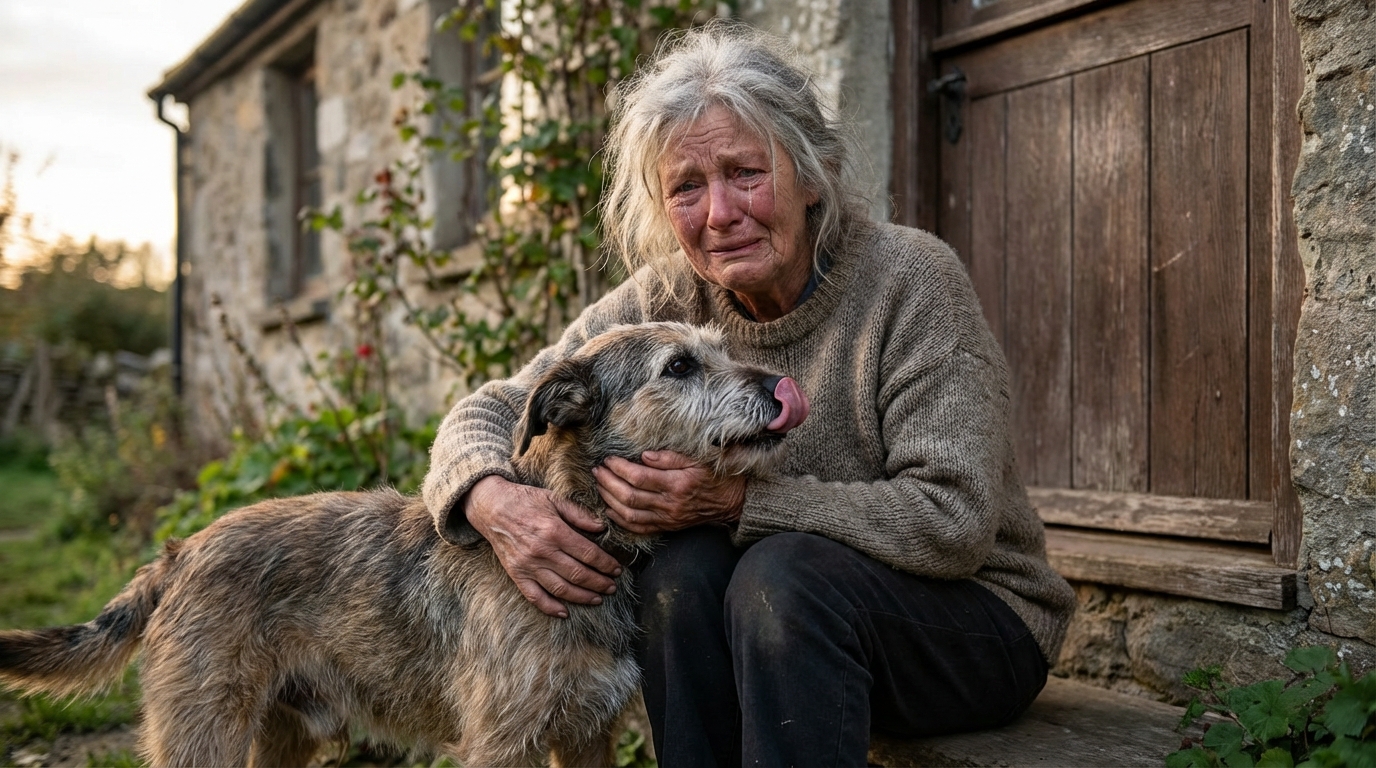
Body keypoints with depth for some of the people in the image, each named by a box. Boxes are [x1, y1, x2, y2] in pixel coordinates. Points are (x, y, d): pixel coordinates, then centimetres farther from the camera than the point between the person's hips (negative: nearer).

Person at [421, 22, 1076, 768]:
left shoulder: (909, 278, -18)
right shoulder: (666, 301, -6)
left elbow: (953, 521, -24)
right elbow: (488, 411, -3)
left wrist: (738, 500, -31)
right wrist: (494, 498, -27)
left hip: (977, 622, -3)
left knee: (783, 572, -32)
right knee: (681, 567, -26)